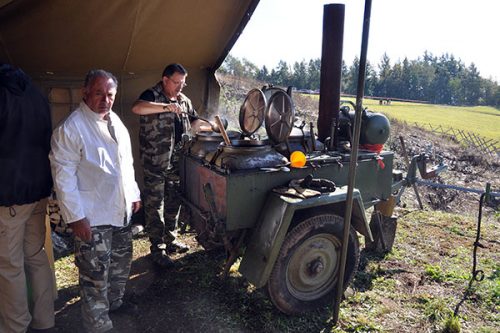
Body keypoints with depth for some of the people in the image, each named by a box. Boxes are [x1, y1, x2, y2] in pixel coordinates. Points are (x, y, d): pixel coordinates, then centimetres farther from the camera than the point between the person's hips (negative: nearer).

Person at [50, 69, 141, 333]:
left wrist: (134, 194, 17)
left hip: (121, 211, 8)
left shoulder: (115, 122, 8)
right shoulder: (70, 129, -16)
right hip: (92, 217, -7)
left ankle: (116, 302, 45)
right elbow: (63, 176, -17)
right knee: (96, 276, 3)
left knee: (121, 263, 22)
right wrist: (75, 217, -18)